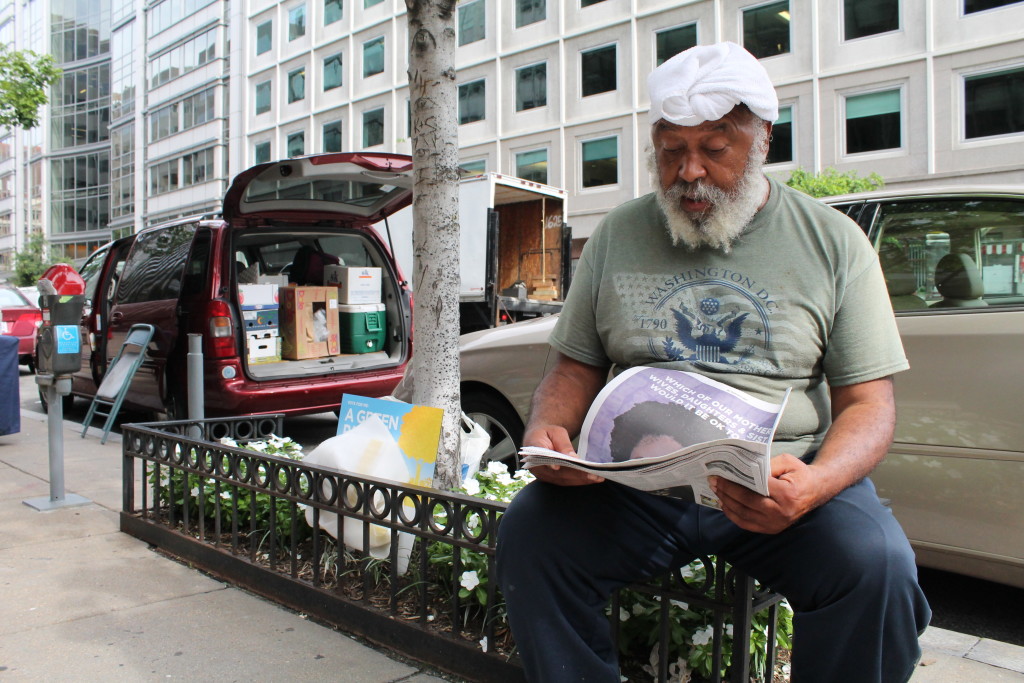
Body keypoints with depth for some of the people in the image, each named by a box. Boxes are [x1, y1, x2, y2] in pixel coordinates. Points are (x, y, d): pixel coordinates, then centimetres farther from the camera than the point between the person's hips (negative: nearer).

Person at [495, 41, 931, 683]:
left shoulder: (834, 241, 4)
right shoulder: (618, 235, 9)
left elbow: (867, 401, 2)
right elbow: (576, 370, 12)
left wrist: (817, 483, -20)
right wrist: (546, 432, -11)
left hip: (781, 484, 0)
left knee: (877, 564, -28)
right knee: (528, 532, -23)